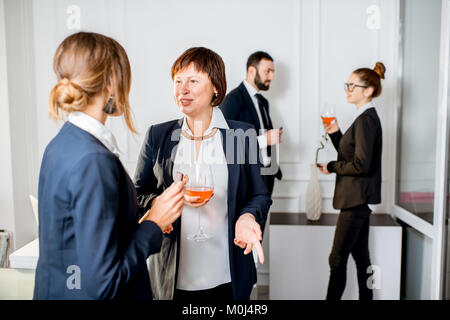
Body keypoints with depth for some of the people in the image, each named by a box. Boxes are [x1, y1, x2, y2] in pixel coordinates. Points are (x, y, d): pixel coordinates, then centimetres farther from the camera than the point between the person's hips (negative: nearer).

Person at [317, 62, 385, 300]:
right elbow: (349, 154, 17)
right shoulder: (366, 117, 14)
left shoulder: (366, 120, -17)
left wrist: (331, 167, -10)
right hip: (360, 199, 10)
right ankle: (366, 297, 29)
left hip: (357, 198, -10)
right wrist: (335, 134, 5)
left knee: (337, 259, -3)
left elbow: (360, 165, -22)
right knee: (360, 255, 18)